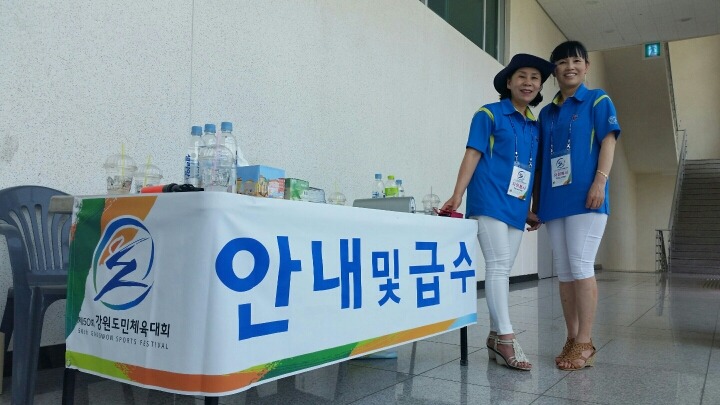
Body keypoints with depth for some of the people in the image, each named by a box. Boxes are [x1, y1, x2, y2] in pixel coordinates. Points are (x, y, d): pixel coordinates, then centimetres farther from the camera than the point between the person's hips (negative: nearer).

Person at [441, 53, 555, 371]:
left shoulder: (535, 127, 17)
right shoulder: (489, 114, 0)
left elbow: (531, 171, 19)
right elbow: (472, 155, -7)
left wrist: (530, 210, 18)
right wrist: (457, 194, -15)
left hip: (516, 206, 6)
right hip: (490, 200, -6)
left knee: (502, 270, 8)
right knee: (498, 266, -10)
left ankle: (495, 337, 16)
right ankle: (505, 338, -7)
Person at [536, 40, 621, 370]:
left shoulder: (598, 100, 7)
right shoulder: (547, 113, 19)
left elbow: (608, 141, -2)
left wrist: (600, 181, -16)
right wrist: (535, 201, 16)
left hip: (584, 196, -5)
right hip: (554, 199, 5)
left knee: (581, 267, -9)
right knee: (563, 272, 5)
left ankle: (585, 343, -2)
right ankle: (572, 339, 12)